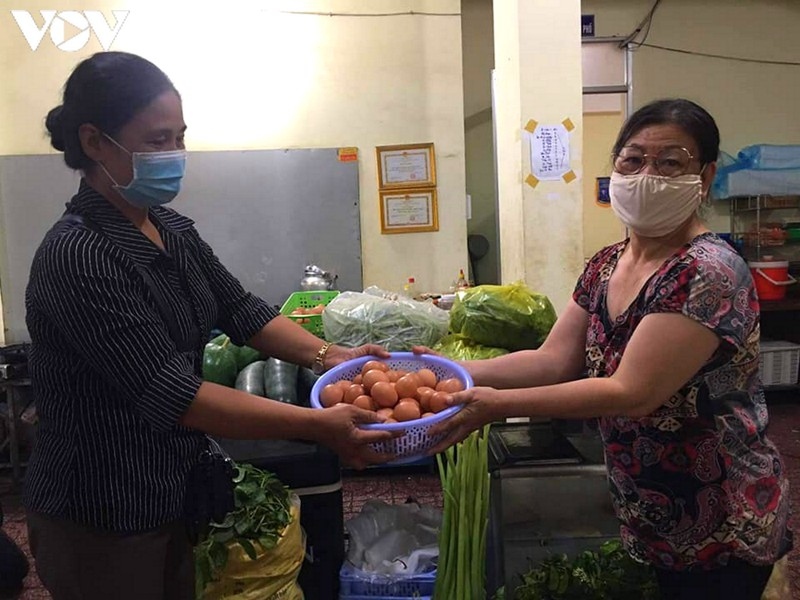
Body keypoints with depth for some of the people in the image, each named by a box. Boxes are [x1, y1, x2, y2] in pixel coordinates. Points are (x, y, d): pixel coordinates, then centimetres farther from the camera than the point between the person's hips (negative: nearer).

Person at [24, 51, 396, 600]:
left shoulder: (173, 229, 2)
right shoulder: (76, 258, -25)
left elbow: (241, 309, 3)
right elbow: (170, 393, -30)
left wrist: (328, 355, -13)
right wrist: (316, 425, -33)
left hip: (172, 492, 7)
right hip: (100, 519, -7)